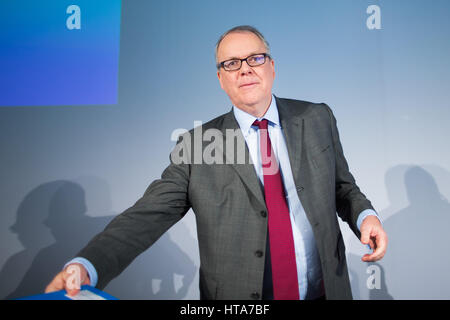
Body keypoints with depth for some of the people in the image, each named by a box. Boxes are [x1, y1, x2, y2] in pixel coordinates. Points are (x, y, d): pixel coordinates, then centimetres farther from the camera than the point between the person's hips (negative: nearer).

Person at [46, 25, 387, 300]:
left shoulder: (317, 119, 0)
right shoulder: (198, 145, -8)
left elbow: (343, 186, 8)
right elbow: (148, 214, -13)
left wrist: (365, 215, -12)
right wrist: (86, 266, -26)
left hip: (325, 290, 3)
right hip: (237, 294, -1)